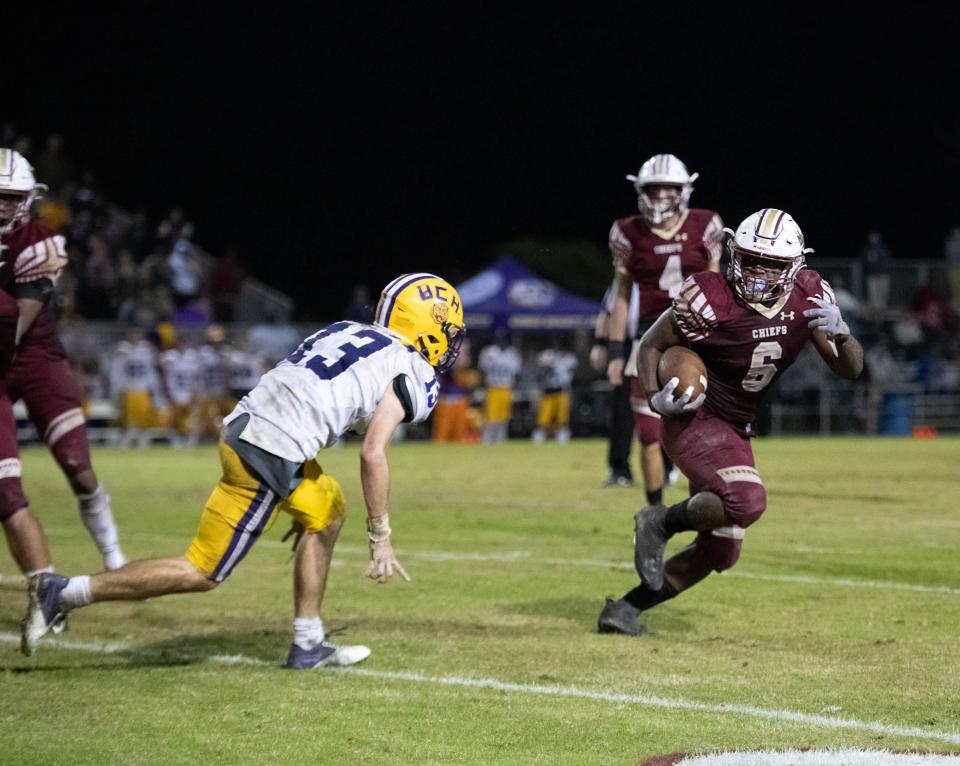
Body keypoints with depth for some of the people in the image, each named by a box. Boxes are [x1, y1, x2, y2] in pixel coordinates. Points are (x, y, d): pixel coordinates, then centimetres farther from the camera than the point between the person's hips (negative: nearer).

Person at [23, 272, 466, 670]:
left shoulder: (347, 334, 22)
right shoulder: (409, 373, -2)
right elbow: (373, 455, -13)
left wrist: (299, 505, 34)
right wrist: (380, 538, -6)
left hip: (240, 430, 9)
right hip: (267, 459, -9)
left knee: (327, 510, 25)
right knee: (203, 574, 0)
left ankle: (308, 646, 26)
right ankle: (65, 593, -2)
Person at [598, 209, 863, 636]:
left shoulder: (809, 296, -6)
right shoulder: (709, 300, -22)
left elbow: (849, 369, -2)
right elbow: (652, 345, -6)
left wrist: (838, 332, -23)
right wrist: (656, 398, -23)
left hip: (736, 432, 8)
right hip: (695, 421, -8)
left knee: (719, 551, 12)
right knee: (747, 501, -34)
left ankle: (627, 608, 24)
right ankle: (661, 522, -8)